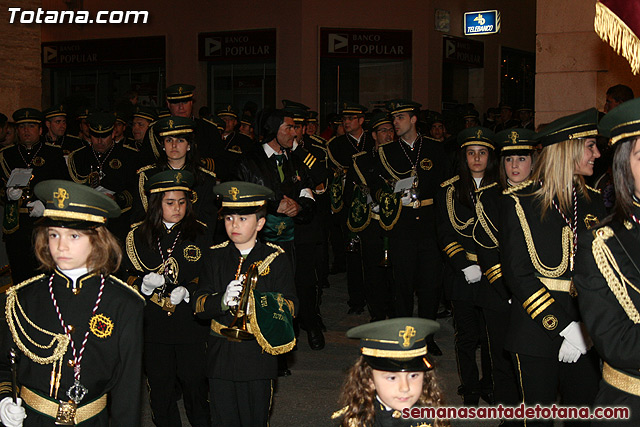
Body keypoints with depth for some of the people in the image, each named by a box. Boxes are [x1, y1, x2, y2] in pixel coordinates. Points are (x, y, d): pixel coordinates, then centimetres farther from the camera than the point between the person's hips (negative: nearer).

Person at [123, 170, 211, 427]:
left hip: (191, 326, -1)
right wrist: (144, 283, -13)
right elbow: (128, 278, 8)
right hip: (153, 328, 2)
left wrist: (188, 290, -16)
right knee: (160, 392, 11)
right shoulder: (138, 237, 4)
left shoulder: (200, 234, 1)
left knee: (195, 388, 5)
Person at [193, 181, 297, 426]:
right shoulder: (215, 258, 7)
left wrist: (257, 303, -23)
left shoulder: (276, 259, 1)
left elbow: (289, 306, -5)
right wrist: (222, 301, -22)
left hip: (258, 358, -2)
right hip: (221, 358, 2)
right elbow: (198, 305, -1)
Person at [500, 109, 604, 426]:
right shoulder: (518, 202, -6)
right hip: (536, 333, -4)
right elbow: (518, 274, -11)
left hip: (584, 336, 4)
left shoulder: (593, 202, 9)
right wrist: (564, 326, -17)